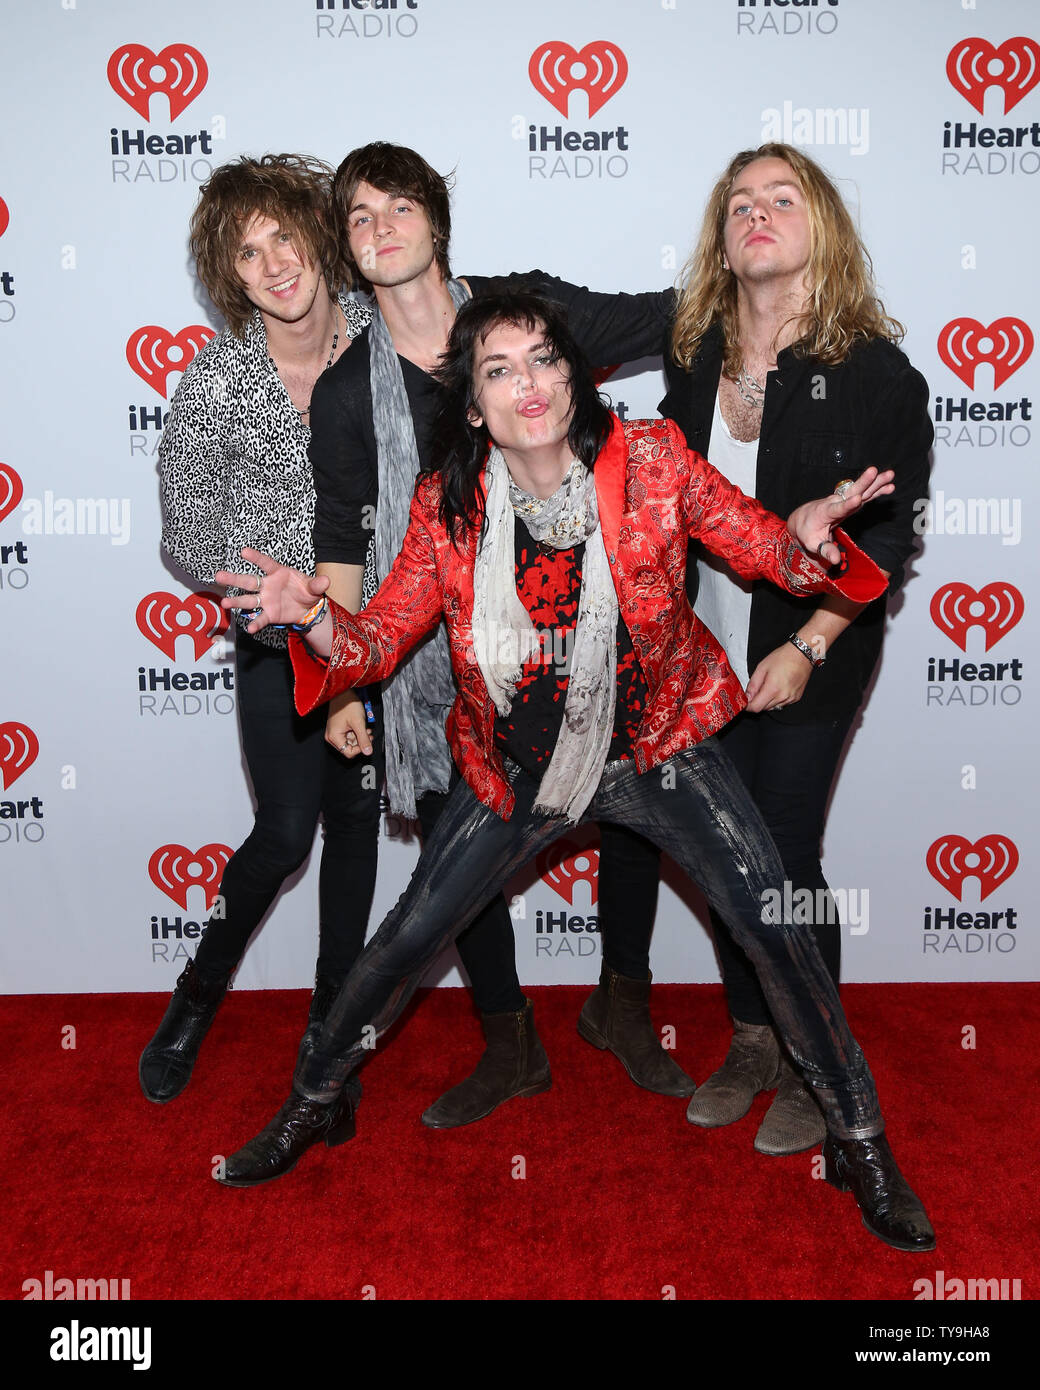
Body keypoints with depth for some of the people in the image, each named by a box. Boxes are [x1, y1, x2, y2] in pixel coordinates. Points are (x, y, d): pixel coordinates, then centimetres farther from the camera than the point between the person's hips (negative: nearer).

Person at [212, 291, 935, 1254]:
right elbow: (381, 642, -8)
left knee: (777, 933, -6)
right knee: (408, 939, 6)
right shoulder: (447, 508, -12)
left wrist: (807, 534, -32)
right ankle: (315, 1102, 34)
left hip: (658, 748, 0)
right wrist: (315, 618, -30)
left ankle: (859, 1137, 19)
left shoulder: (652, 462, -15)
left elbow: (768, 550, -8)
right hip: (520, 767, 1)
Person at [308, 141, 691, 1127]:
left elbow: (662, 318, 11)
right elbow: (342, 543, 3)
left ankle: (621, 1006, 32)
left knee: (637, 807, 7)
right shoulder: (346, 395, -1)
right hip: (443, 657, 0)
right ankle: (510, 1048, 29)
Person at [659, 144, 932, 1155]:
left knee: (784, 856, 0)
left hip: (812, 658, -4)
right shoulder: (695, 353, 1)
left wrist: (808, 646, -16)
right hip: (709, 645, 5)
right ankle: (750, 1043, 32)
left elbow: (889, 535, -10)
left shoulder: (875, 372, -13)